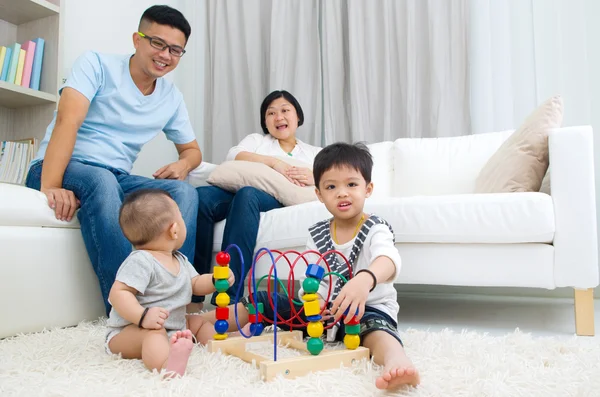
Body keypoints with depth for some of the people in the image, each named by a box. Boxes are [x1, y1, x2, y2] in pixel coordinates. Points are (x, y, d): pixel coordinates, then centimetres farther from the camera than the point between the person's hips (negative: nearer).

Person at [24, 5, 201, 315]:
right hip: (63, 169, -4)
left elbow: (192, 150, 19)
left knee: (184, 192, -22)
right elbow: (67, 120, -18)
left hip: (117, 179, 5)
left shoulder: (172, 99, 10)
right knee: (100, 180, -39)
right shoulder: (97, 64, -5)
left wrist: (183, 164, -8)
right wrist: (50, 186, -32)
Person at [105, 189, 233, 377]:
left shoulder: (180, 260, 7)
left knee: (198, 321, 17)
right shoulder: (141, 261, -22)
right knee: (155, 333, -38)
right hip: (128, 332, -10)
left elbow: (196, 284, 16)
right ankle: (166, 364, -67)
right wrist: (143, 316, -43)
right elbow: (118, 293, -29)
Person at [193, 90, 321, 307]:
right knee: (201, 196, -33)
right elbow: (233, 155, 7)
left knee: (247, 195, -38)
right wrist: (274, 162, -7)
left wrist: (315, 178, -10)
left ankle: (227, 296, -45)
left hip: (278, 199, -1)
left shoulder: (314, 153, 31)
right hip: (239, 190, 2)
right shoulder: (256, 139, 32)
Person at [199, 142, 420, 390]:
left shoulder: (376, 230, -13)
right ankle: (204, 322, 12)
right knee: (263, 301, 1)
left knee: (375, 324, -40)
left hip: (368, 310, -5)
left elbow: (389, 260, -36)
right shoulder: (317, 234, 3)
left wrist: (364, 279, -59)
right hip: (323, 309, 6)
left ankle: (396, 362, -70)